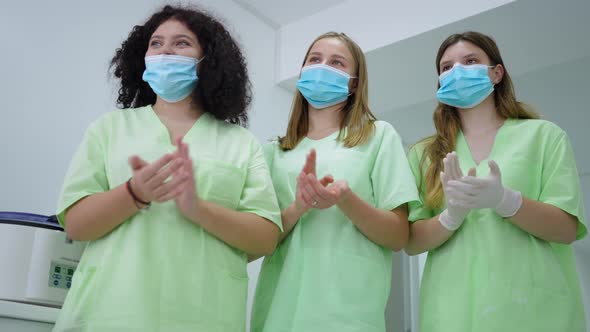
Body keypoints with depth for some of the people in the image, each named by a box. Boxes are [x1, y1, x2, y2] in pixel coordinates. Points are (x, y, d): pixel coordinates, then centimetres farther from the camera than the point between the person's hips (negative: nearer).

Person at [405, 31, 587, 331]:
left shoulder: (544, 135, 3)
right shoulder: (424, 154, 7)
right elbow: (411, 242, 1)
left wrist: (504, 200, -21)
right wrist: (452, 216, -18)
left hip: (534, 306, -1)